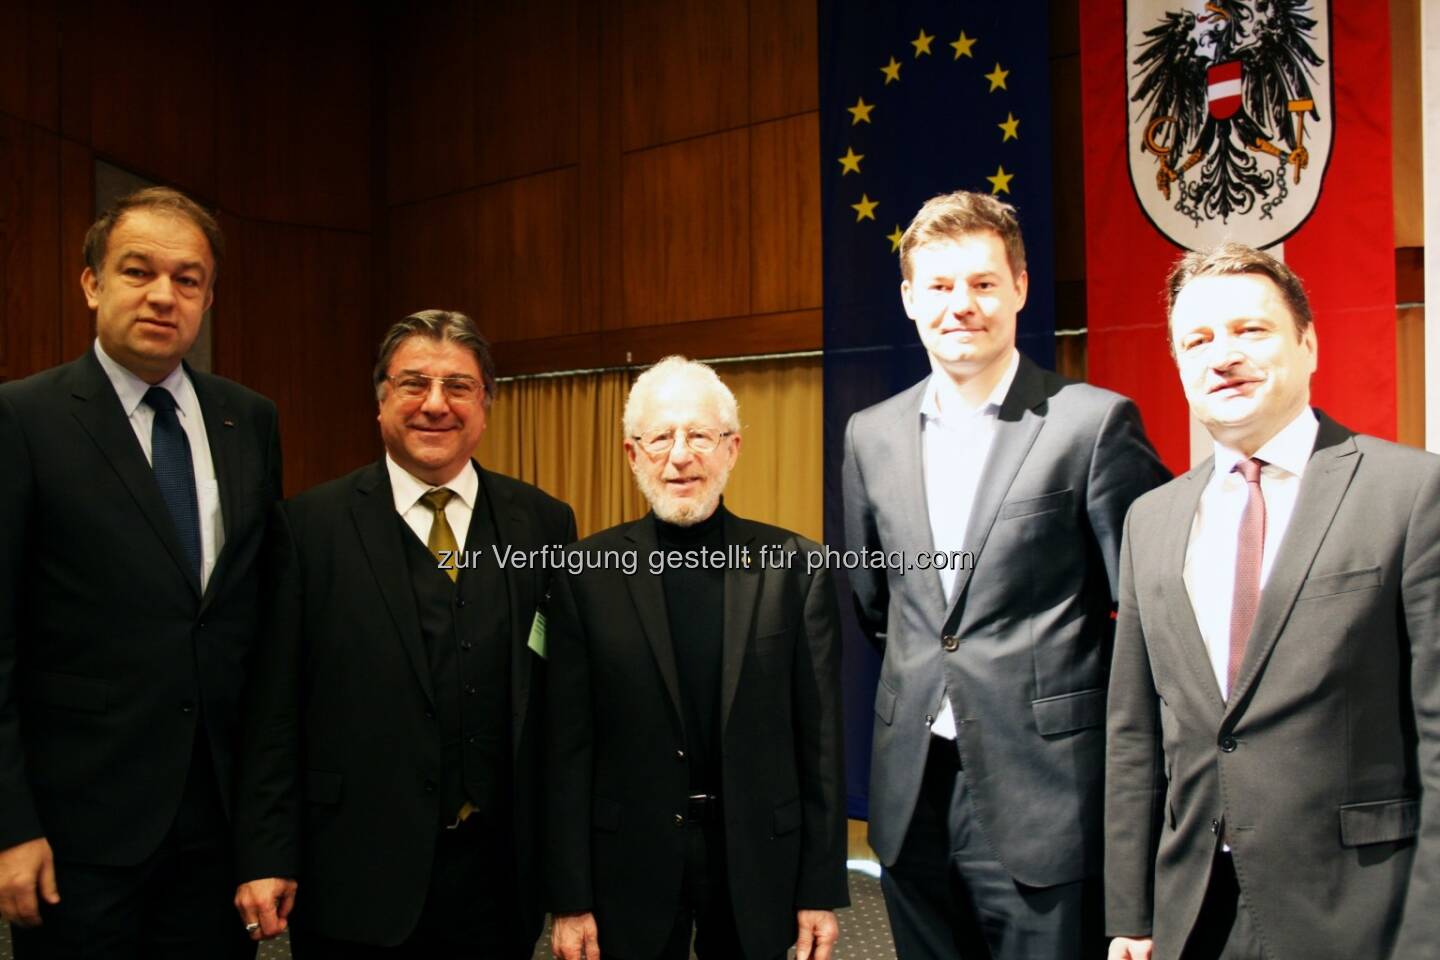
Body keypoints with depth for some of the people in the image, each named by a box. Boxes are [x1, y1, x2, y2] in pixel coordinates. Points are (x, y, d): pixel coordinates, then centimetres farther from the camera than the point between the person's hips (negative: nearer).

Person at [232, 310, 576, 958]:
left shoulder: (543, 524, 1)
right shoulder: (310, 526, -4)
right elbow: (273, 710, -4)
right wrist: (264, 859, -6)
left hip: (499, 876, 2)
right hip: (358, 879, -2)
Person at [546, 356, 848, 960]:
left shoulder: (796, 565, -5)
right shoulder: (588, 572, -4)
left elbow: (820, 740, -2)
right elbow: (568, 747, -3)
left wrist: (822, 888, -1)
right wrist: (570, 899, -3)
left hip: (757, 859, 1)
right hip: (630, 865, 0)